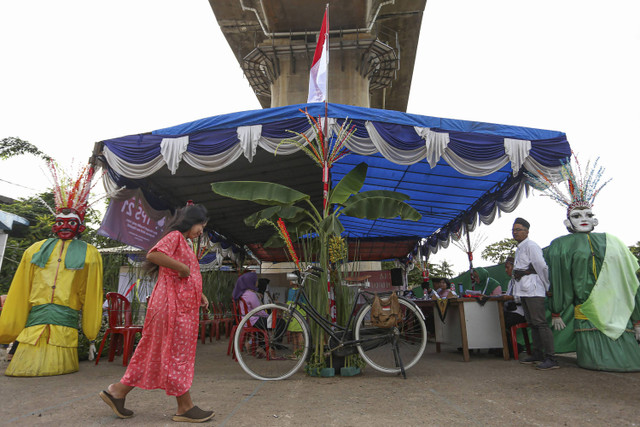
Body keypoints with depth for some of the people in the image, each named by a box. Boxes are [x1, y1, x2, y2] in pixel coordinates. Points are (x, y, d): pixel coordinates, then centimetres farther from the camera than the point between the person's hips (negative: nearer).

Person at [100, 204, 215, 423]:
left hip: (181, 304, 10)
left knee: (156, 352, 14)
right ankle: (185, 408, 9)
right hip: (173, 304, -10)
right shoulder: (174, 236, -8)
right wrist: (183, 267, -20)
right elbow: (153, 255, -27)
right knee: (177, 352, -1)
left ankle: (118, 392, 24)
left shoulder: (183, 242, 22)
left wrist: (199, 294, 14)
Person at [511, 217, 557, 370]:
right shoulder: (519, 248, 22)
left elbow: (542, 267, -13)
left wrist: (547, 287, -7)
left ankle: (551, 359, -11)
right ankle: (537, 355, 20)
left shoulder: (530, 246, -9)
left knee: (540, 323, -12)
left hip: (533, 290, -10)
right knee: (532, 323, 13)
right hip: (524, 290, 10)